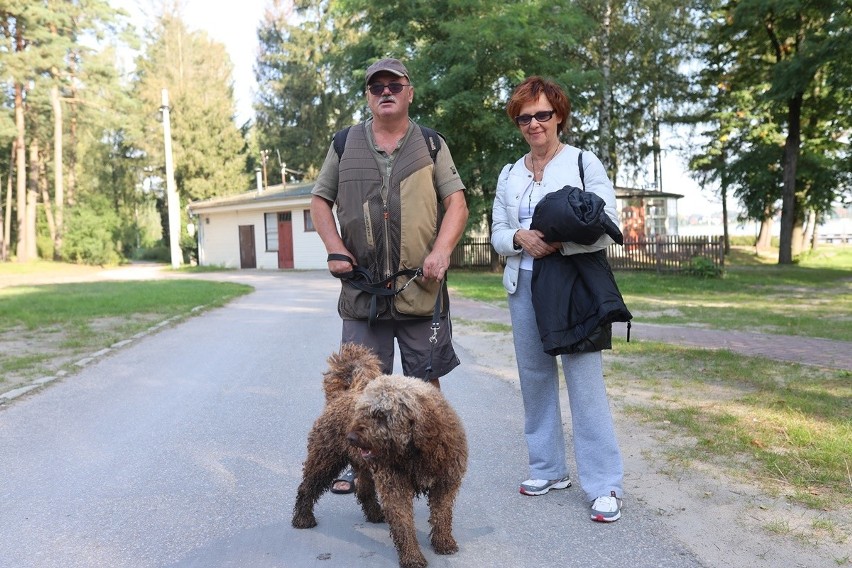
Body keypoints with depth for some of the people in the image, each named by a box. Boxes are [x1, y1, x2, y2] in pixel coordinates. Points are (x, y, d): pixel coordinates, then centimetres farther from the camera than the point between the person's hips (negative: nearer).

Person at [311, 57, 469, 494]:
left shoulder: (432, 144, 8)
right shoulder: (345, 143, 10)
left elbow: (456, 203, 3)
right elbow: (320, 200, 13)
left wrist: (442, 250, -13)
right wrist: (335, 249, -2)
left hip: (421, 288, -1)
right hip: (361, 287, 1)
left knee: (425, 382, 7)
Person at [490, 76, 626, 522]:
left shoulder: (584, 163, 0)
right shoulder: (509, 175, 14)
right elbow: (497, 234, 12)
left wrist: (559, 242, -22)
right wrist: (520, 237, -11)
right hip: (523, 286, 5)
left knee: (584, 378, -7)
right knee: (535, 376, 10)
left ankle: (604, 484, 3)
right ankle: (548, 469, 24)